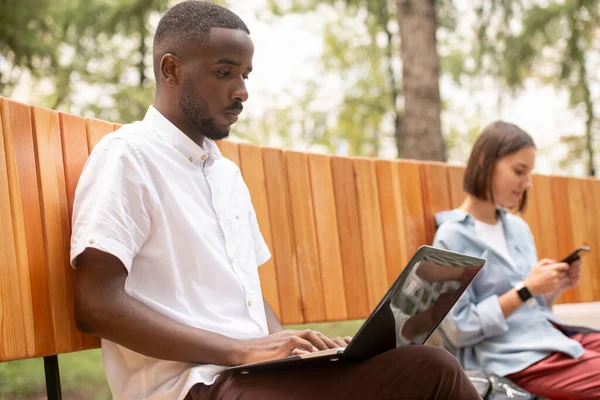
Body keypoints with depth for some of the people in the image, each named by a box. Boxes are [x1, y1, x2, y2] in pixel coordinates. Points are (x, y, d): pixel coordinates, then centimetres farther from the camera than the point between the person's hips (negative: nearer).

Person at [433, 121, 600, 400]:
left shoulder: (518, 227, 14)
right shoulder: (452, 236, -7)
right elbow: (460, 330, -12)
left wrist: (557, 287, 1)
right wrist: (525, 290, -14)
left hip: (550, 335, 8)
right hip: (513, 357, -8)